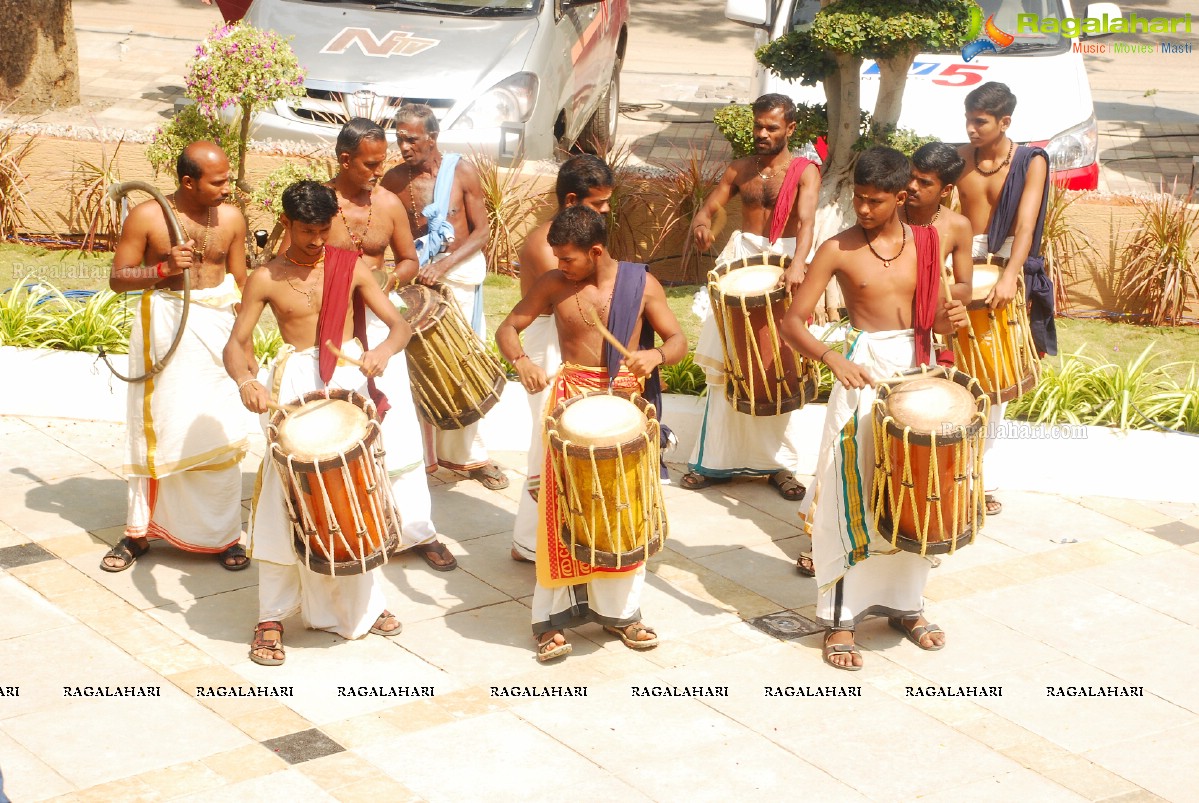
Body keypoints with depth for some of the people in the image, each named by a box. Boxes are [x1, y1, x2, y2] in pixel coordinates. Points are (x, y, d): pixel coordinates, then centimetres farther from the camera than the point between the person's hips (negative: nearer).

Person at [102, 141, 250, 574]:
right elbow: (118, 279, -4)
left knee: (219, 433, 0)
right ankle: (138, 532, 18)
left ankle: (222, 534, 11)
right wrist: (164, 268, -20)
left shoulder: (231, 218, 2)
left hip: (216, 327, 2)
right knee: (155, 432, 6)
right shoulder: (148, 216, -8)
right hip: (163, 327, -2)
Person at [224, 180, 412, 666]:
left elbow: (399, 324, -1)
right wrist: (245, 380, -26)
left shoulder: (349, 268, 1)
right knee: (284, 504, -5)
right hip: (296, 385, -2)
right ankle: (272, 617, 4)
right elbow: (236, 343, -3)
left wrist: (384, 349, -25)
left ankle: (358, 604, 27)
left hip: (351, 378, 2)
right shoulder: (265, 279, -2)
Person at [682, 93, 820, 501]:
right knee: (726, 367, 4)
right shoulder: (740, 169, 8)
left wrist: (797, 265, -39)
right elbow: (707, 208, 6)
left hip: (783, 266, -3)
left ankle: (780, 463, 7)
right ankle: (716, 459, 10)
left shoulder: (804, 171, -5)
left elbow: (806, 222, -20)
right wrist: (701, 223, -20)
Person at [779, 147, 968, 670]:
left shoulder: (924, 243, 4)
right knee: (853, 499, -3)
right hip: (864, 376, -4)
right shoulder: (838, 250, -7)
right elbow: (792, 323, -9)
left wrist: (948, 319, -10)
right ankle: (840, 618, 4)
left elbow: (931, 314, 14)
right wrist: (832, 358, -26)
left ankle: (904, 602, 26)